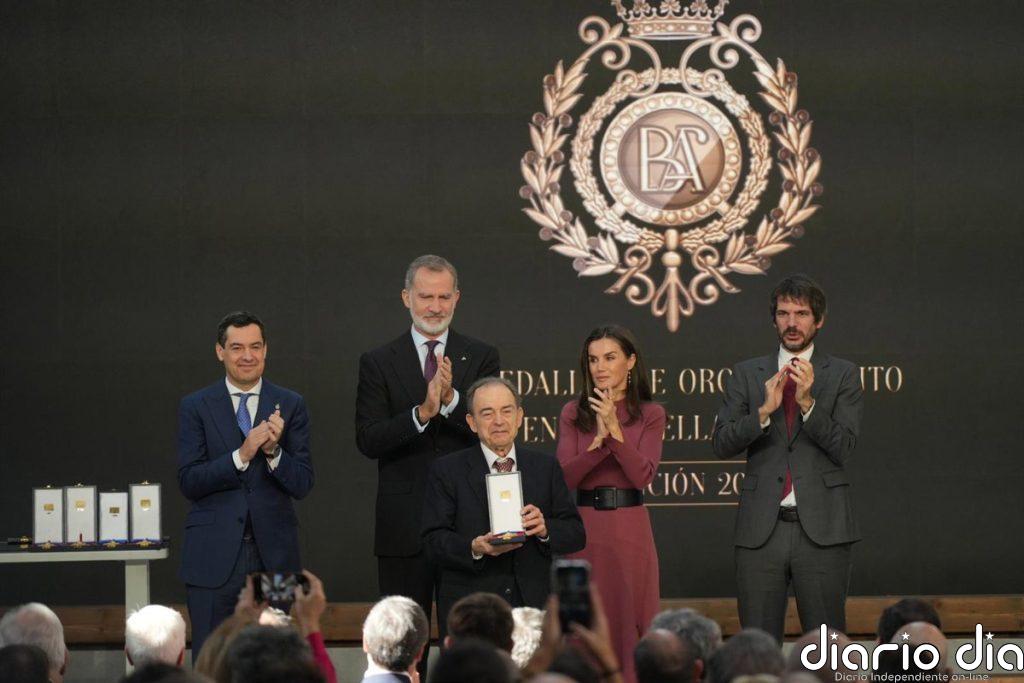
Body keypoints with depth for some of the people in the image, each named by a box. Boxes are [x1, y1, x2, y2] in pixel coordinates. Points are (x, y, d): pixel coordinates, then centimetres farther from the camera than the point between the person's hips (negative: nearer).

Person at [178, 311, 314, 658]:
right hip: (214, 556, -1)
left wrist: (273, 450, -18)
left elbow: (302, 484, 1)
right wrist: (241, 455, -18)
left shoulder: (290, 405, 5)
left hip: (273, 552, 1)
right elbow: (188, 482, -6)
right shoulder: (195, 407, 3)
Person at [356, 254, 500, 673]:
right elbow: (368, 440, -6)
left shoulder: (481, 357, 5)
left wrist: (452, 400, -22)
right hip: (404, 527, 0)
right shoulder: (378, 363, 4)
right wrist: (422, 413, -21)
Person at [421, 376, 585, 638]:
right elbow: (435, 540, -2)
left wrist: (545, 529, -11)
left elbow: (577, 534, 10)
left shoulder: (546, 467, 14)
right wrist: (474, 548, -21)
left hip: (533, 606, 2)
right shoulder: (446, 471, 6)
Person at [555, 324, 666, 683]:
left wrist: (614, 431, -19)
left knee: (629, 623, 1)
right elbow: (564, 477, -5)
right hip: (583, 528, 1)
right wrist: (599, 439, -18)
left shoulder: (650, 415, 4)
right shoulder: (573, 414, 6)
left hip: (629, 528, -1)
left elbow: (643, 476, -9)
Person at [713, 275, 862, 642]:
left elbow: (843, 447, -4)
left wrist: (808, 402, -18)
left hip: (821, 528, -1)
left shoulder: (842, 374, 5)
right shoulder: (746, 374, 10)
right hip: (761, 529, 2)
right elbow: (722, 443, 1)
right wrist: (764, 410, -14)